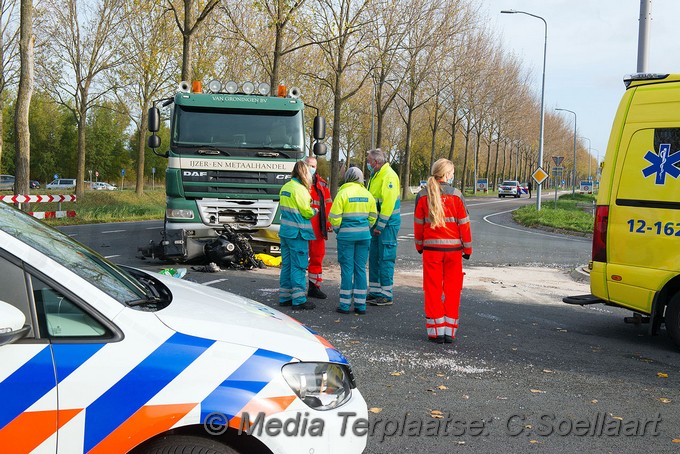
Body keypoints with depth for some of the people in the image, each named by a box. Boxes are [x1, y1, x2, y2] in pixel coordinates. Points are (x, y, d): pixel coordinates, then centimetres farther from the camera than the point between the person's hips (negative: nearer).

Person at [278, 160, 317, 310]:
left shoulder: (285, 187, 11)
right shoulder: (299, 189, -16)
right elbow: (306, 212, -16)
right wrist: (314, 211, 6)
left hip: (285, 231, 9)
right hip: (298, 233, -9)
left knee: (286, 264, 14)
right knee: (298, 266, -4)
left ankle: (284, 297, 20)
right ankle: (299, 300, -1)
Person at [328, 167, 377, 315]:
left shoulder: (343, 193, -7)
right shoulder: (367, 194, 6)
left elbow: (335, 217, -9)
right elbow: (373, 216, 9)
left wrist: (337, 230, 6)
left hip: (346, 235, -4)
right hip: (364, 235, 4)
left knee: (347, 269, 1)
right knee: (360, 268, 8)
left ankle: (345, 305, 4)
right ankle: (360, 305, 10)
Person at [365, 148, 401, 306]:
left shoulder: (389, 176, -15)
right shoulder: (376, 176, 16)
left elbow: (388, 203, -20)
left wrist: (380, 225, -19)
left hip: (387, 223, -10)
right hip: (377, 223, 10)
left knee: (386, 258, -5)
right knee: (374, 258, 12)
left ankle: (386, 295, 0)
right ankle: (374, 292, 20)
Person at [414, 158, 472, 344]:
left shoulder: (423, 195, -2)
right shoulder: (456, 195, -6)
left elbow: (418, 223, 5)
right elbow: (464, 223, -2)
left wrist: (419, 245, 17)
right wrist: (468, 247, 8)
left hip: (431, 248, 1)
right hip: (453, 248, -1)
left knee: (432, 289, 7)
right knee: (452, 289, 9)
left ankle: (436, 330, 7)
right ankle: (449, 330, 10)